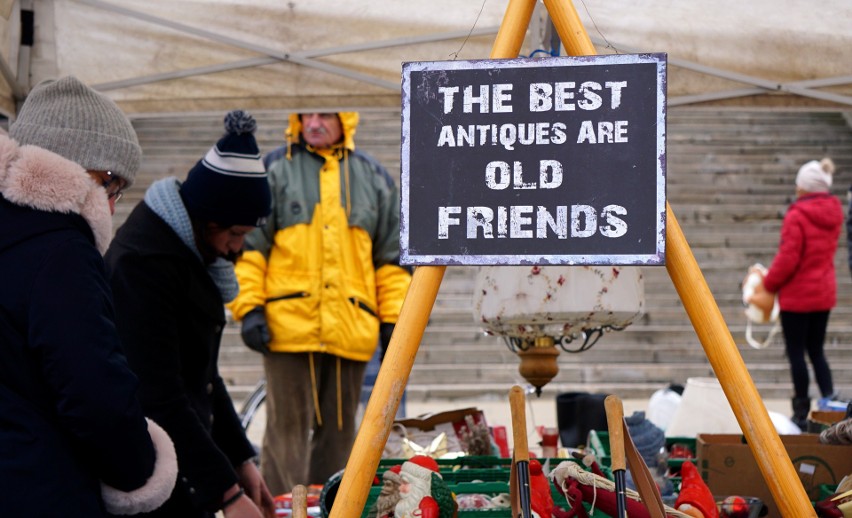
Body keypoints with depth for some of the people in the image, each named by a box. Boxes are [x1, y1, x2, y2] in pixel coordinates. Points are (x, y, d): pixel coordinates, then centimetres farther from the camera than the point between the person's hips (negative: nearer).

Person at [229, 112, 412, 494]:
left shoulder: (374, 178, 15)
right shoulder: (275, 171, 6)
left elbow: (391, 258, 16)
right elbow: (249, 245, 3)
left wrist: (393, 320, 9)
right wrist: (249, 308, -6)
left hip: (351, 330, 3)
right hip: (289, 327, -3)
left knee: (339, 431, 9)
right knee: (288, 429, -3)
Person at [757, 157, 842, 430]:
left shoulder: (797, 216, -19)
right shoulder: (834, 213, 3)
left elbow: (788, 259, -20)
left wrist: (768, 285, -4)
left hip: (797, 295, -7)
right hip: (824, 294, 7)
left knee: (796, 353, 3)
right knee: (816, 350, 17)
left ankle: (801, 412, 8)